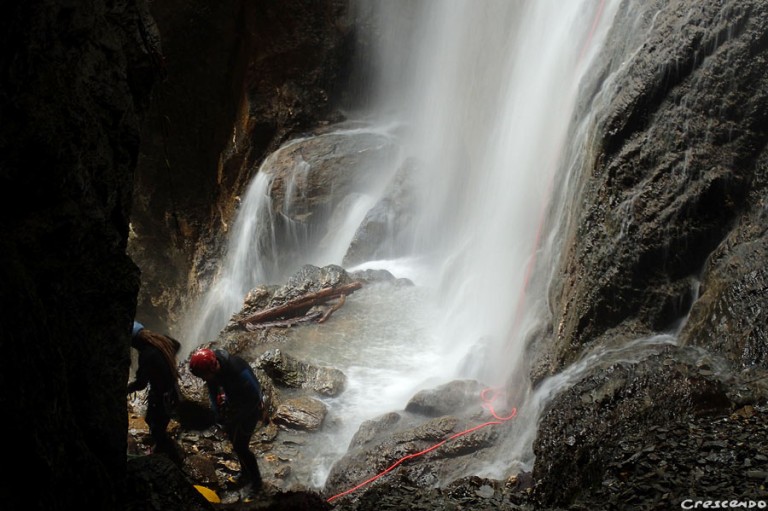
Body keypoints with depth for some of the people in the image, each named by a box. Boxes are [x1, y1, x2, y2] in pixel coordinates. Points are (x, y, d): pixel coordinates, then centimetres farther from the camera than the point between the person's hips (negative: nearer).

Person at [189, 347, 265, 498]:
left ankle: (256, 482, 17)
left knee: (240, 447, -3)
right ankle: (246, 473, 41)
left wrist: (233, 420, -18)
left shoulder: (239, 372, -41)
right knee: (232, 438, 19)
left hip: (250, 407, -7)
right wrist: (218, 413, -4)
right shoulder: (211, 363, -20)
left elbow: (254, 398, -26)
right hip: (232, 404, 7)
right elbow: (212, 389, 0)